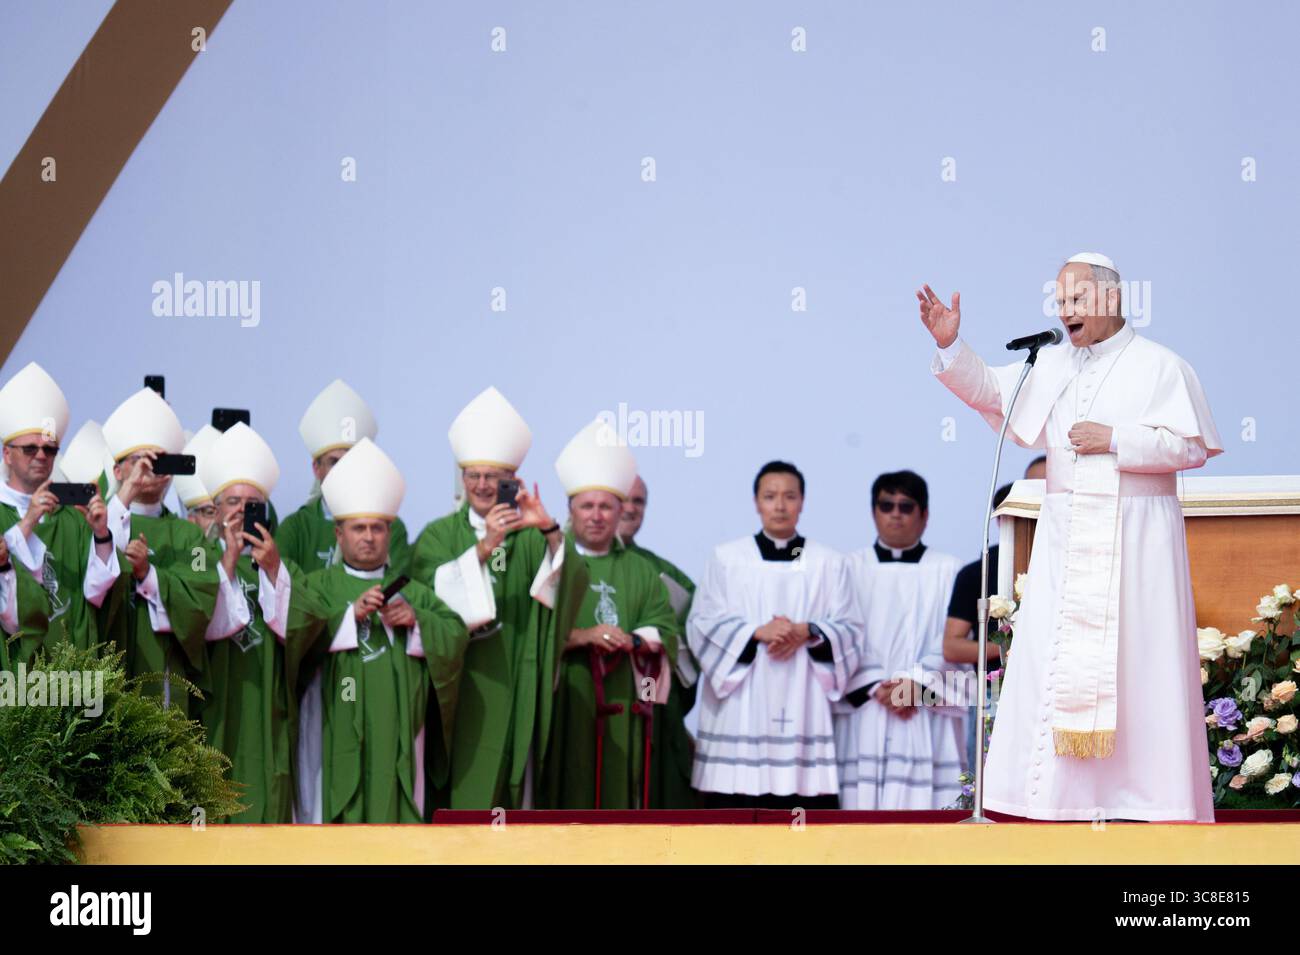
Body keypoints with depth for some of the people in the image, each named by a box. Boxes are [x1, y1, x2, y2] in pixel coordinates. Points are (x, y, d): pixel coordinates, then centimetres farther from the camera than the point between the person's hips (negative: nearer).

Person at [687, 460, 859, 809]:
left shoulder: (829, 564, 9)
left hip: (802, 705, 1)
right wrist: (756, 632, -13)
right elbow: (702, 624, 1)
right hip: (741, 706, 0)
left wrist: (808, 632, -13)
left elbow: (848, 629, 6)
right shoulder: (726, 558, 6)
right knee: (737, 792, -4)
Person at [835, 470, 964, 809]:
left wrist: (917, 684, -13)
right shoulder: (851, 568, 10)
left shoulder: (946, 570, 9)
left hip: (927, 717, -1)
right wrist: (874, 689, -10)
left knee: (923, 801, -8)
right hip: (863, 712, 1)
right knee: (864, 801, -6)